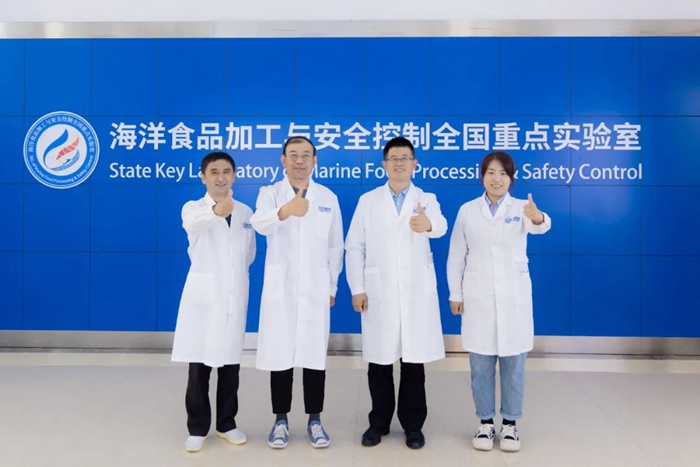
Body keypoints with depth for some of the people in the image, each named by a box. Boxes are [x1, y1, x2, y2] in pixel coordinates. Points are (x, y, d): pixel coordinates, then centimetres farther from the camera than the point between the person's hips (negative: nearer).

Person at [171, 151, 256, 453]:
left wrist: (235, 274, 12)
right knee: (199, 368, 3)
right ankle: (197, 429, 18)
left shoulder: (245, 212, 7)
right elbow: (194, 224, -31)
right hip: (203, 296, -3)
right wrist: (216, 211, -50)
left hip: (234, 297, 3)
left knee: (230, 366, 10)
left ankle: (226, 424, 26)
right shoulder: (193, 208, -5)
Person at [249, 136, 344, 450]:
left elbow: (335, 246, 10)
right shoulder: (269, 193, -1)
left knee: (315, 354, 6)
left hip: (315, 290, 1)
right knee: (279, 354, 4)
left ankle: (315, 420, 21)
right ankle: (281, 420, 21)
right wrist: (285, 211, -45)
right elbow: (260, 224, -24)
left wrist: (332, 287, 9)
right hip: (280, 289, -1)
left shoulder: (328, 198, 5)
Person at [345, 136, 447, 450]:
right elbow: (354, 247, 4)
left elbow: (440, 226, -19)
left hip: (417, 293, 0)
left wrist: (428, 224, -44)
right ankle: (379, 422, 23)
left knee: (414, 360, 6)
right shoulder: (368, 201, 6)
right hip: (378, 293, 1)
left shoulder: (427, 199, 4)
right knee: (379, 360, 8)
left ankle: (413, 424, 21)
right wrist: (357, 288, -4)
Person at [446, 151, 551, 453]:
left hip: (514, 298, 0)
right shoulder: (467, 210, 2)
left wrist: (537, 217, -49)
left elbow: (540, 226, -25)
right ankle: (485, 423, 23)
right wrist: (455, 294, 3)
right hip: (478, 298, 1)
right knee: (481, 367, 7)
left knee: (513, 367, 8)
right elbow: (456, 256, 5)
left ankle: (510, 425, 23)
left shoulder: (521, 208, -2)